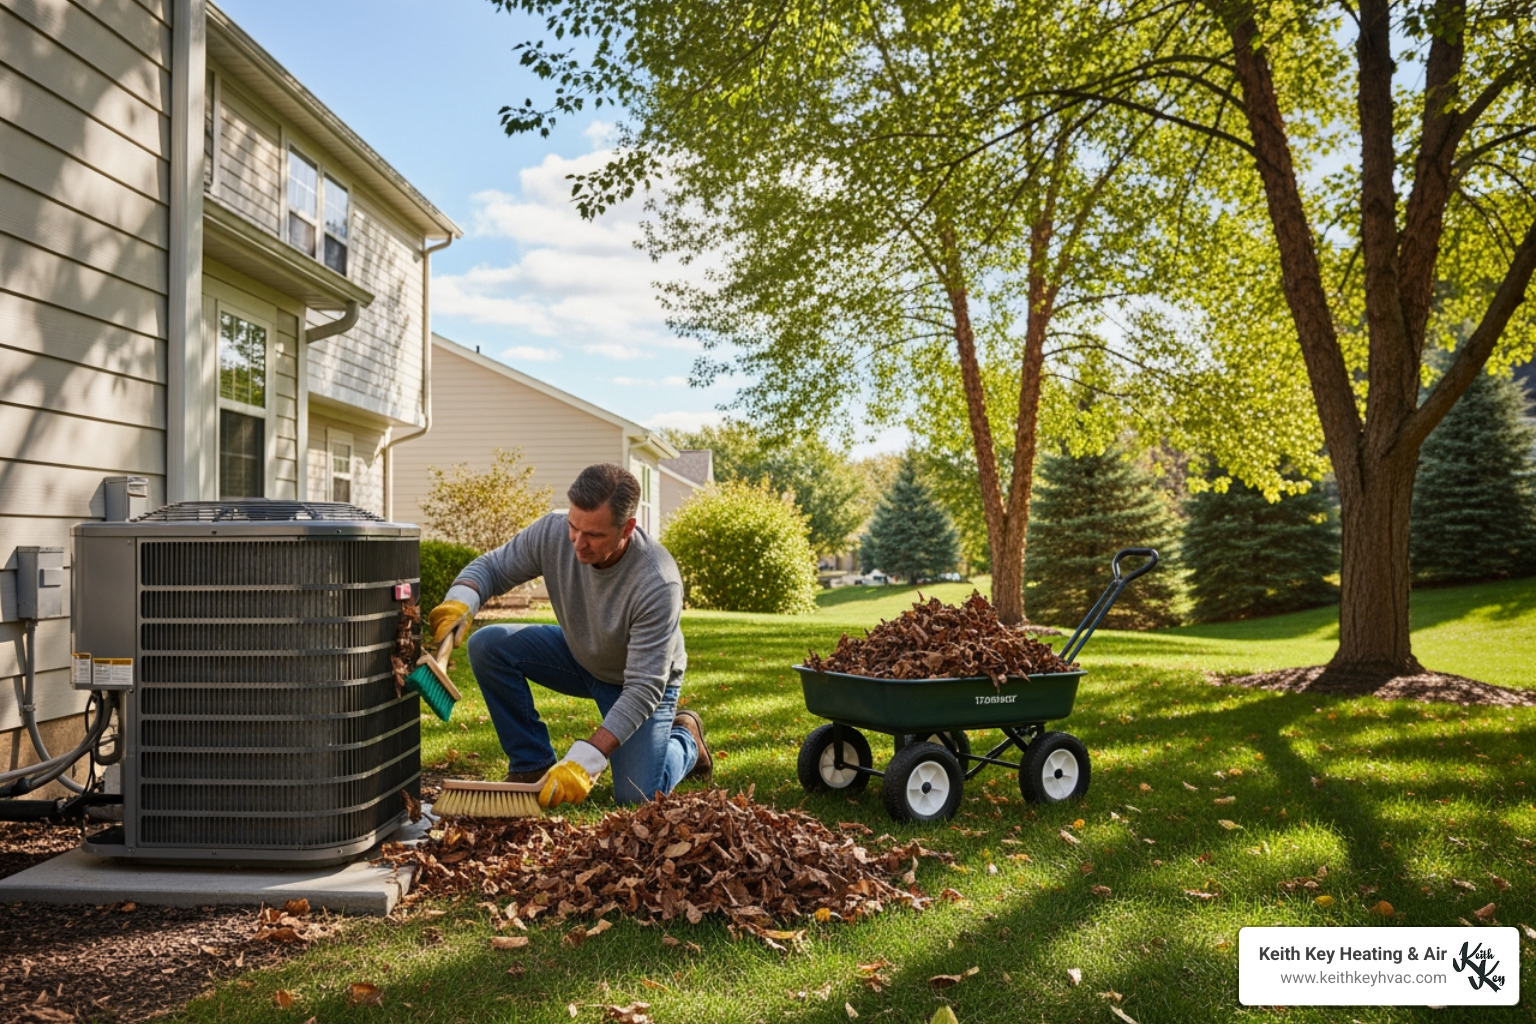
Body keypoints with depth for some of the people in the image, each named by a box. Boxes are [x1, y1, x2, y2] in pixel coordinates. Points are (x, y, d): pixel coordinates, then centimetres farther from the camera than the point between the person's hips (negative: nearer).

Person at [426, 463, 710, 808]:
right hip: (578, 655, 5)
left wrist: (585, 761, -42)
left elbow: (643, 688, -36)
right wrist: (460, 600, -33)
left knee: (637, 798, -17)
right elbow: (490, 566, -9)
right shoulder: (552, 532, -25)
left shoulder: (658, 584, -38)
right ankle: (533, 764, -2)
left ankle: (684, 736, 17)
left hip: (643, 677, -4)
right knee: (487, 645, -17)